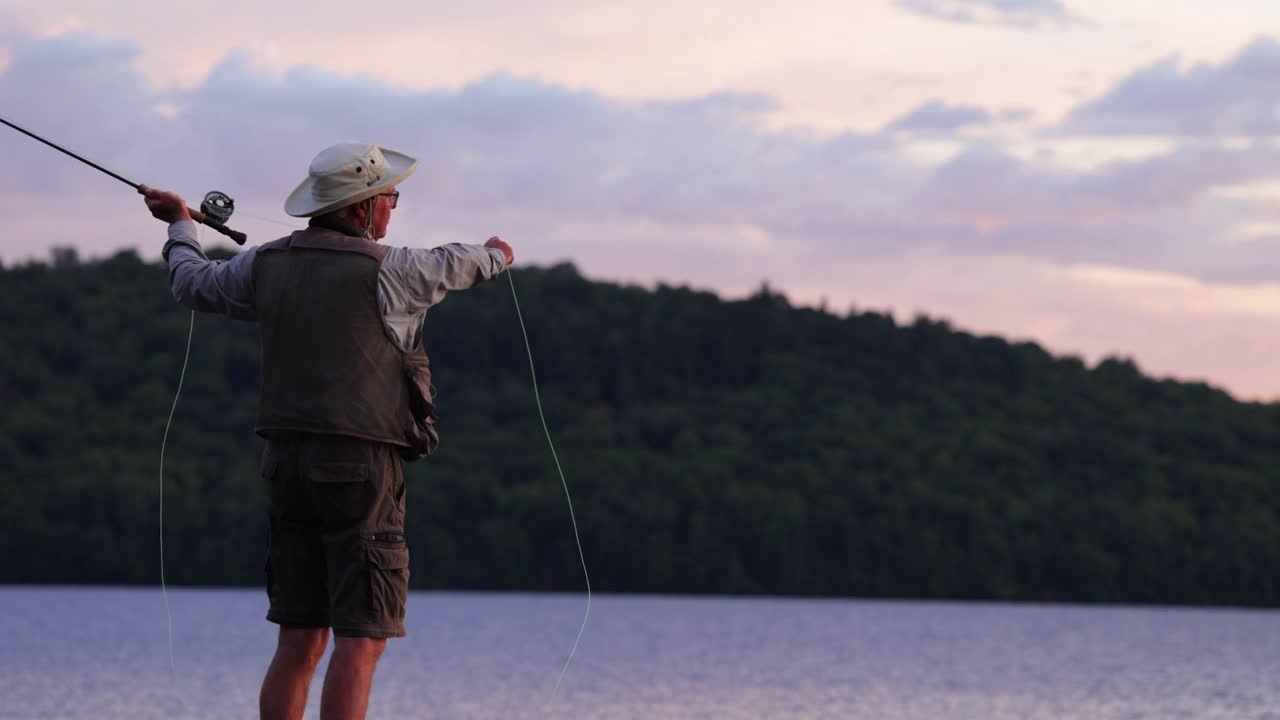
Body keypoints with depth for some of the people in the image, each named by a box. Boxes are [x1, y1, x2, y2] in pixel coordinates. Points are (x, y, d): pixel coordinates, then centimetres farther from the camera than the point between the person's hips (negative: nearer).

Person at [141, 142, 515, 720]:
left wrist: (180, 225, 45)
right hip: (360, 463, -6)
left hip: (288, 458, 7)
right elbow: (456, 265, 11)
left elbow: (195, 286, 24)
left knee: (299, 642, 11)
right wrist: (495, 255, 36)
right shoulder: (385, 271, -8)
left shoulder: (267, 264, 7)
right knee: (361, 641, -6)